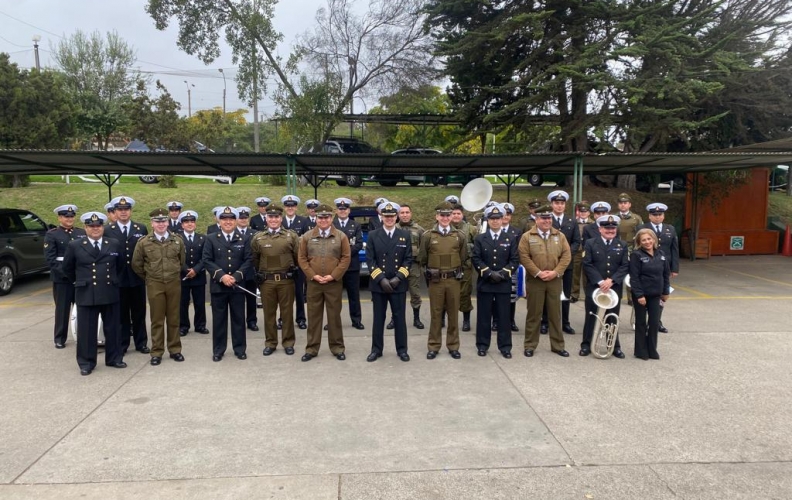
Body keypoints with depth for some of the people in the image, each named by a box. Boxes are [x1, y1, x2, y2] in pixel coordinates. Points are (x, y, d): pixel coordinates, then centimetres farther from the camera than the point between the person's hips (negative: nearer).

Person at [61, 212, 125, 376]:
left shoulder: (114, 244, 4)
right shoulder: (75, 246, -1)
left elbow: (120, 264, 18)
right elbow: (67, 268, 10)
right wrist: (80, 282, 14)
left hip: (110, 293, 2)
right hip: (86, 294, -2)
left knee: (112, 328, 10)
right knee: (86, 330, 4)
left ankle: (114, 358, 23)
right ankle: (86, 363, 16)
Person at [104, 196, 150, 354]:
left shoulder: (141, 229, 4)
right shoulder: (107, 231, 1)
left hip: (137, 277, 1)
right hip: (117, 278, -1)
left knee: (139, 312, 10)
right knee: (121, 314, 7)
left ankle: (141, 343, 20)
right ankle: (122, 344, 18)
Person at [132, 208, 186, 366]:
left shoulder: (177, 240, 0)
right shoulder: (144, 242, -4)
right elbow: (136, 264, 6)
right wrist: (148, 277, 11)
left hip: (174, 284, 1)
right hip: (154, 285, -1)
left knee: (174, 318, 8)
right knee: (157, 320, 5)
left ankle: (175, 349, 18)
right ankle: (157, 352, 12)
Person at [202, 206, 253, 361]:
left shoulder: (243, 240, 6)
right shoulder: (211, 239, 4)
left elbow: (248, 261, 0)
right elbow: (207, 260, -3)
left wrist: (236, 276, -13)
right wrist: (221, 276, -15)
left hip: (238, 286, 1)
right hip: (218, 285, -1)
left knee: (238, 318, 6)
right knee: (219, 319, 6)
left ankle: (240, 349, 16)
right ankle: (218, 350, 16)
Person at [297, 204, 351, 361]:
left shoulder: (341, 236, 1)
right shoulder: (307, 236, 4)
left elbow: (346, 258, -1)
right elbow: (301, 258, 4)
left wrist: (333, 275, -10)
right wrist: (313, 275, -8)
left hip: (334, 283, -1)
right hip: (313, 283, 1)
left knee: (334, 316, 6)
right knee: (313, 316, 7)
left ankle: (337, 348, 17)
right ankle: (312, 348, 16)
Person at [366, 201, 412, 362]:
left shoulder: (405, 235, 5)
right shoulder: (373, 235, 3)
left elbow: (408, 259, 1)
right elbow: (370, 260, -2)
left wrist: (398, 278, -10)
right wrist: (381, 279, -12)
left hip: (399, 284, 0)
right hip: (378, 284, 0)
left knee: (399, 317, 6)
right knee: (378, 318, 7)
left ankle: (402, 349, 16)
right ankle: (376, 349, 17)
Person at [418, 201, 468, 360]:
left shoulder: (459, 236, 2)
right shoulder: (428, 236, -3)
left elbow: (463, 258, 13)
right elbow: (422, 259, 6)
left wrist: (455, 270, 13)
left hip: (453, 280, 1)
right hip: (435, 281, -1)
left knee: (453, 314, 8)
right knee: (436, 314, 6)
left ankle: (453, 346, 18)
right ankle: (433, 346, 15)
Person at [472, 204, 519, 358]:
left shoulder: (510, 239, 7)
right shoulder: (480, 239, 5)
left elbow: (515, 260, 1)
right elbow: (476, 259, -3)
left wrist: (503, 273, -13)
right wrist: (489, 273, -14)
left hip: (504, 283, 0)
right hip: (484, 283, 0)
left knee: (503, 316, 4)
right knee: (484, 315, 5)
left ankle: (505, 347, 11)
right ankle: (482, 345, 15)